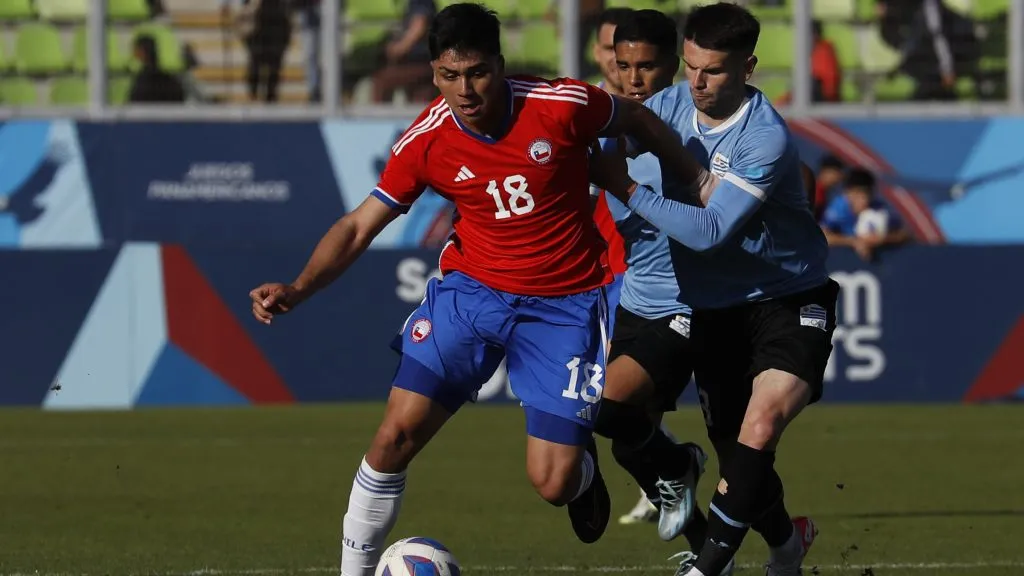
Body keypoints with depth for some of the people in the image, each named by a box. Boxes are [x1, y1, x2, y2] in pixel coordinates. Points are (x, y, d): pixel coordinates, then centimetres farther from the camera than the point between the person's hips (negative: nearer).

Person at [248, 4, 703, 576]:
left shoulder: (563, 105, -18)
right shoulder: (425, 143, -11)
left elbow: (642, 122, 2)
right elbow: (359, 227, -5)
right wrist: (296, 289, -21)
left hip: (565, 306, -2)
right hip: (472, 289, 2)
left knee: (553, 484, -8)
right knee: (397, 433, -14)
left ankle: (583, 466, 31)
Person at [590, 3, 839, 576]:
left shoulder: (766, 138, -24)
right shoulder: (672, 105, -5)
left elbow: (710, 231, -29)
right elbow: (604, 155, 8)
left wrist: (627, 189, -26)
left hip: (790, 299, -6)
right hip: (715, 306, 6)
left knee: (759, 429, -26)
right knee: (735, 452, 9)